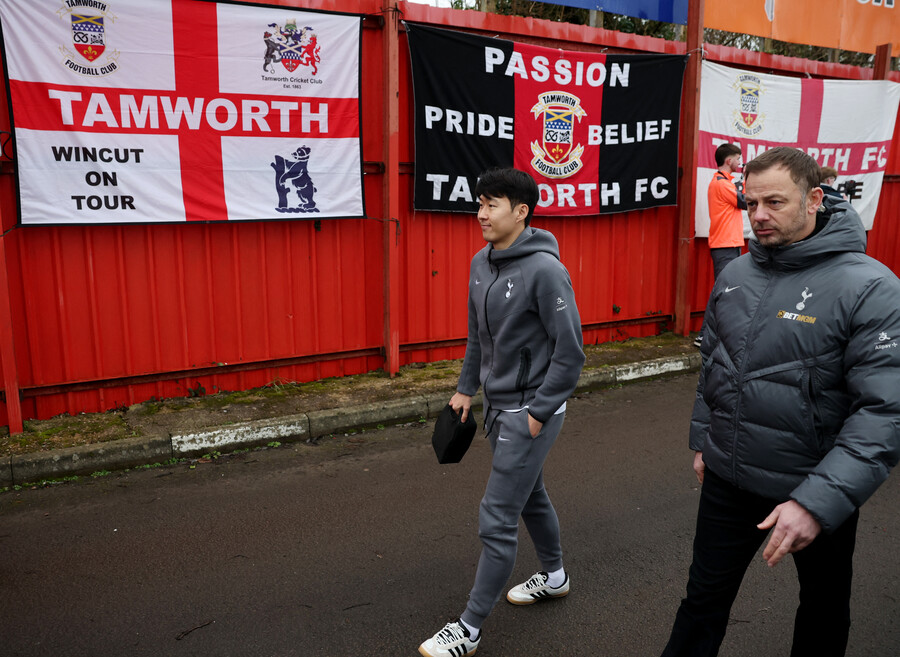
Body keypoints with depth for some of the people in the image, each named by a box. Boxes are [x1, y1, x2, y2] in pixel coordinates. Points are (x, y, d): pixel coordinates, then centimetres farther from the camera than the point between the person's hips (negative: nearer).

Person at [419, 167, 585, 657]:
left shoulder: (545, 269, -21)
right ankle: (553, 576, 47)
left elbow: (569, 351, -19)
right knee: (529, 495, 24)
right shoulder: (480, 264, 4)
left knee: (497, 519, -2)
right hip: (496, 405, 8)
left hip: (531, 409, -8)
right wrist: (466, 388, 13)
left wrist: (539, 412, -16)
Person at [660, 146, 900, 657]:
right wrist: (704, 439, 16)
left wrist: (818, 502, -29)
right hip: (726, 480, 4)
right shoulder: (735, 275, 0)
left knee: (824, 608, 22)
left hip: (815, 490, -3)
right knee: (705, 597, 16)